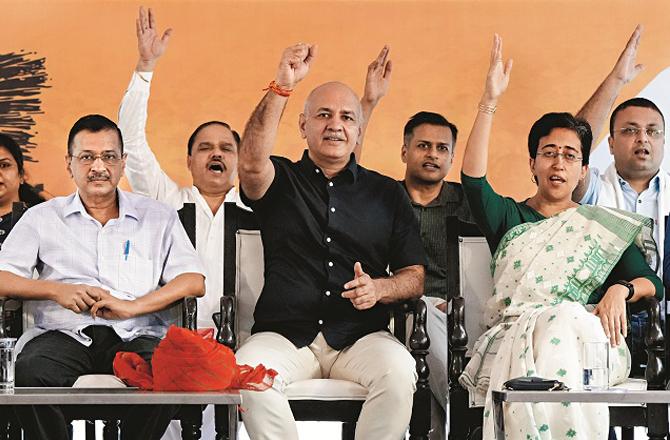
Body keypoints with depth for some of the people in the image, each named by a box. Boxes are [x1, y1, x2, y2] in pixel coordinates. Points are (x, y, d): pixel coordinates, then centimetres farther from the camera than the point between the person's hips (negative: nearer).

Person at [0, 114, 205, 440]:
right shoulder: (42, 218, 19)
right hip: (64, 335, 1)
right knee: (28, 371, -34)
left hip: (135, 336, 0)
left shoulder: (159, 217, 18)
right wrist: (56, 291, -7)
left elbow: (194, 282, 6)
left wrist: (132, 306, -9)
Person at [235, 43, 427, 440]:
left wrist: (379, 288, -8)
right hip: (285, 334, -1)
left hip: (361, 335, 1)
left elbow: (416, 275, 15)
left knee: (399, 371, -32)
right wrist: (282, 87, -19)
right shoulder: (281, 181, 12)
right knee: (247, 371, -33)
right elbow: (251, 163, -13)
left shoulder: (387, 194, 17)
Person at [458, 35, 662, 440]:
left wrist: (622, 289, -7)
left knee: (561, 325, -37)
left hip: (584, 335, 1)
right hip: (514, 336, 0)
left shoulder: (605, 226, 25)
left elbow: (652, 282, 18)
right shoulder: (509, 217, 21)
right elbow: (473, 178, 1)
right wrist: (490, 103, -6)